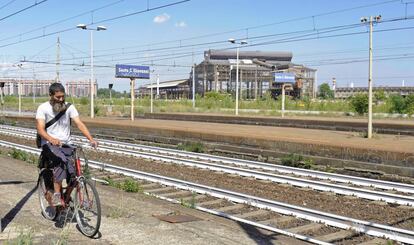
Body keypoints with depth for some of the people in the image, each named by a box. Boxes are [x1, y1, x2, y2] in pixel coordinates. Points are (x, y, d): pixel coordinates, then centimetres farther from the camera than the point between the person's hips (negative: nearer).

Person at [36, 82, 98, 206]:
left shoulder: (69, 107, 2)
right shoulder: (43, 108, -5)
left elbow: (79, 124, -8)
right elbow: (40, 129, -17)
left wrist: (91, 139, -24)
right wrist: (51, 139, -38)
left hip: (66, 145, 3)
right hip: (49, 145, -3)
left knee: (74, 174, -14)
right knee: (61, 160, -34)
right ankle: (56, 195, -31)